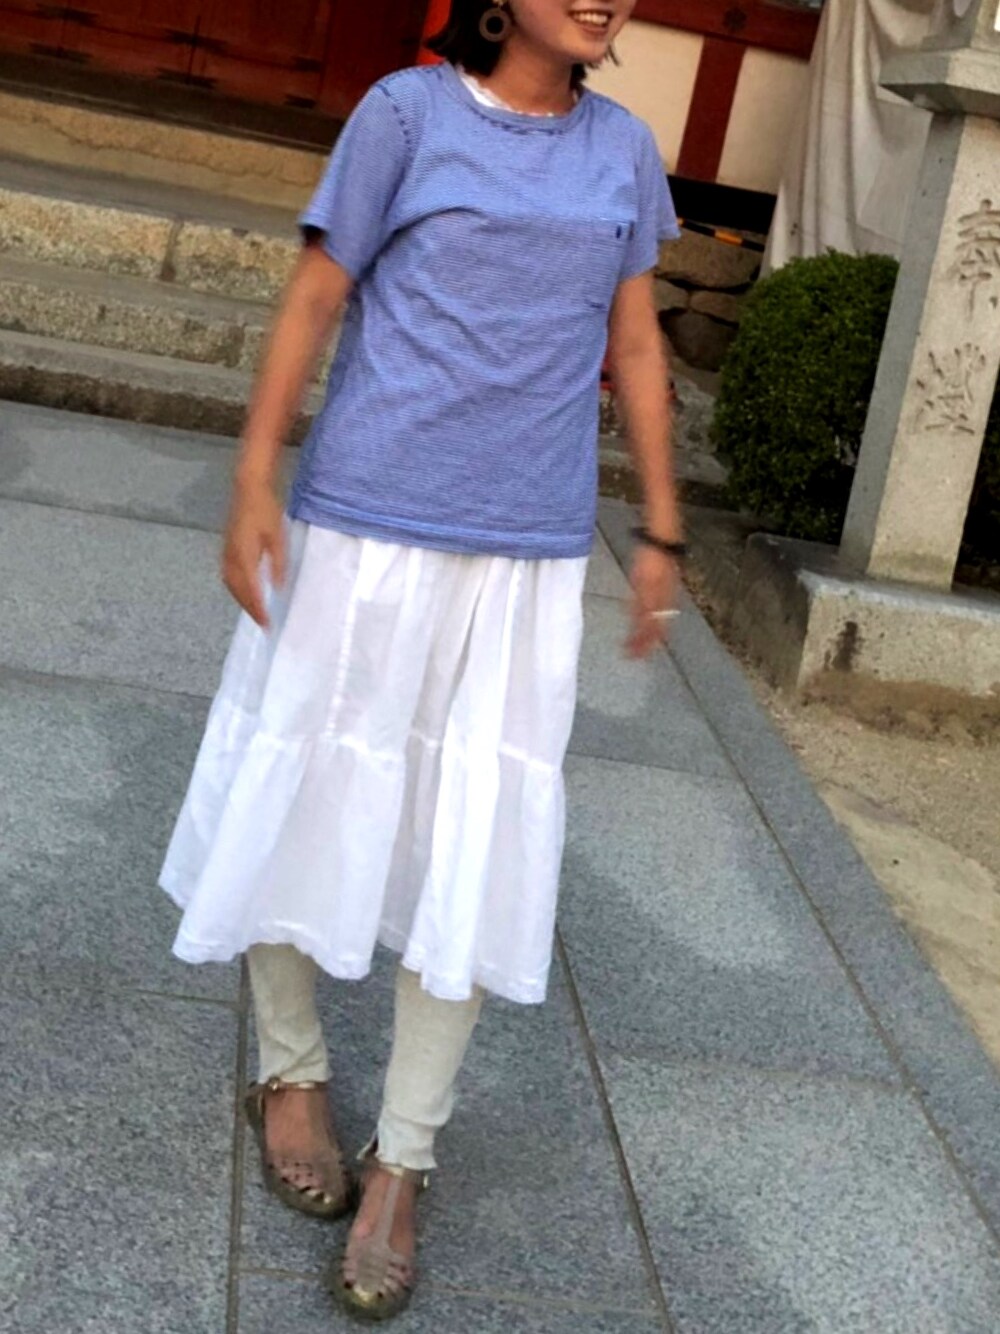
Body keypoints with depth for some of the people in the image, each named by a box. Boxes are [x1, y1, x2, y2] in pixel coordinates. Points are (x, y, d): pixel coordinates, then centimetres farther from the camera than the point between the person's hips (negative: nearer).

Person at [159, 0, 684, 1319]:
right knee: (307, 794, 9)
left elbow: (635, 345, 12)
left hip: (528, 559, 2)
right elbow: (314, 298, -2)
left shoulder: (624, 147, 6)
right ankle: (291, 1072, 34)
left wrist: (661, 532, 12)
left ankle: (402, 1160, 16)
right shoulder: (408, 110, -3)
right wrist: (254, 480, -9)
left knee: (477, 852, 1)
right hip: (366, 529, -2)